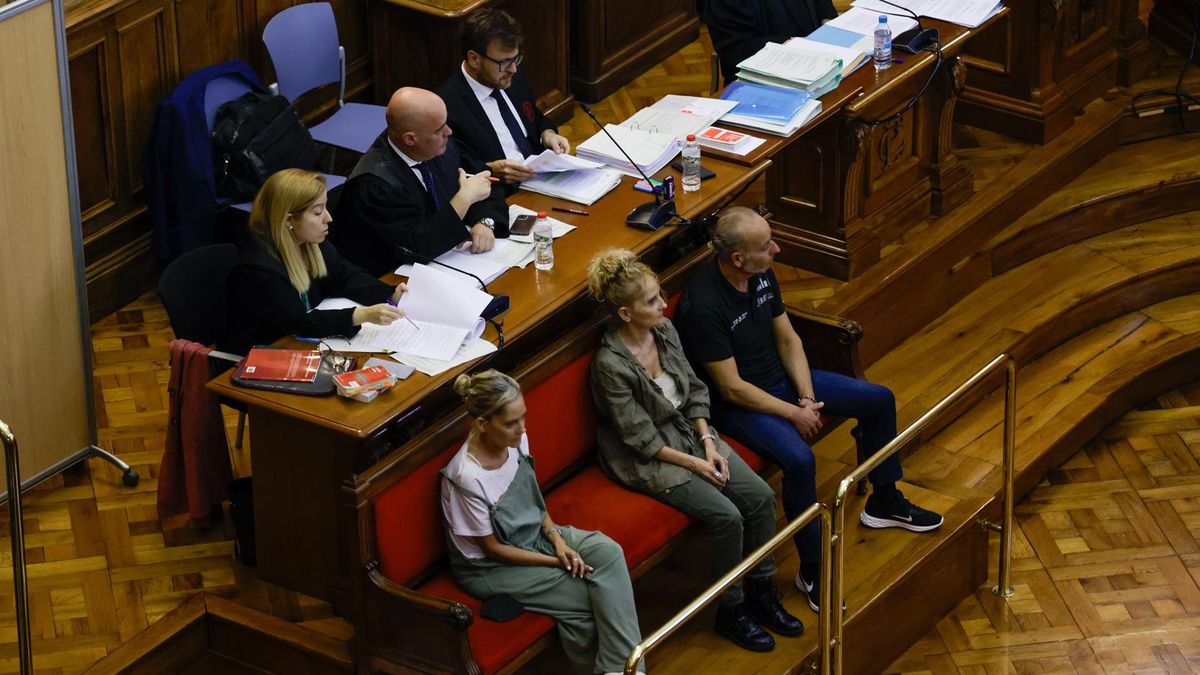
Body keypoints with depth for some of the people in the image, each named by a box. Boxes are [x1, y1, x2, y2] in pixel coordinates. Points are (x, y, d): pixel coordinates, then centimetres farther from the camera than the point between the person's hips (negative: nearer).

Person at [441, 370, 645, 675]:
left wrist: (556, 538, -10)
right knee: (582, 596, -20)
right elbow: (492, 547, -18)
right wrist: (555, 561, -17)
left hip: (533, 534, 7)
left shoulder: (516, 440, -11)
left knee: (608, 552, -18)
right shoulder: (466, 478, -30)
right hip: (490, 567, -7)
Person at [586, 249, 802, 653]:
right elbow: (642, 440, -21)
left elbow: (694, 391, 5)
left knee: (760, 497, -7)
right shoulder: (611, 365, -27)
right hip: (648, 460, -7)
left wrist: (709, 444, -6)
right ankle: (730, 612, 1)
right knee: (726, 517, -19)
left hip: (690, 432, 7)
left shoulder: (664, 330, -6)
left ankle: (760, 593, 10)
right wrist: (696, 465, -17)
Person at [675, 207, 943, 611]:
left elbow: (788, 339, 6)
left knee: (879, 399, 6)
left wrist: (807, 396, -8)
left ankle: (883, 502, 26)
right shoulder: (703, 306, -30)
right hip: (736, 406, -9)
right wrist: (792, 414, -19)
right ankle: (811, 570, -19)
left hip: (780, 378, 9)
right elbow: (732, 387, -25)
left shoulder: (762, 275, -5)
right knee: (799, 460, -34)